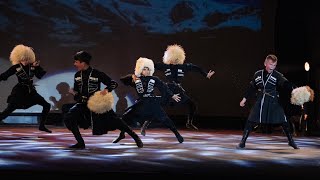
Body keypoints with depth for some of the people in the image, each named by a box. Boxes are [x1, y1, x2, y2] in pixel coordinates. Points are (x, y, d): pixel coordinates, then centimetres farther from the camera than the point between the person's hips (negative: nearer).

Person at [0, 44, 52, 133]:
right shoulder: (16, 67, -9)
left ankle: (42, 126, 13)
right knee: (8, 111, -13)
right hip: (19, 92, -5)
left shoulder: (32, 66, 0)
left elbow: (41, 75, -5)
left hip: (31, 91, 5)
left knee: (46, 105, 3)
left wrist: (38, 67, -18)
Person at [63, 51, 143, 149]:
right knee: (68, 118, -15)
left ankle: (135, 137, 4)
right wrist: (73, 92, -8)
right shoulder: (77, 75, 5)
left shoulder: (97, 74, -11)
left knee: (114, 120, -12)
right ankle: (80, 143, -5)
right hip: (83, 104, 5)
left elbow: (114, 83, -8)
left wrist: (107, 90, -27)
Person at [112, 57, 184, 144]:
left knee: (164, 119, -9)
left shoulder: (154, 79, 0)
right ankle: (121, 134, 15)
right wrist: (132, 77, -18)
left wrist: (172, 95, 13)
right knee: (126, 117, -4)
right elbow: (122, 80, -3)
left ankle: (177, 134, 4)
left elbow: (164, 87, 8)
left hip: (152, 103, -1)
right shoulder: (136, 79, 2)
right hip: (141, 103, 2)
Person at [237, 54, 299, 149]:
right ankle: (242, 142, 5)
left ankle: (291, 141, 18)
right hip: (260, 102, 1)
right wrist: (244, 98, 15)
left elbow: (286, 83, -20)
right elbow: (251, 88, 15)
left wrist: (293, 88, -39)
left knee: (283, 122, -1)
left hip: (273, 102, -1)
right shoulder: (257, 74, 5)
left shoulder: (277, 75, -4)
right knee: (250, 121, -5)